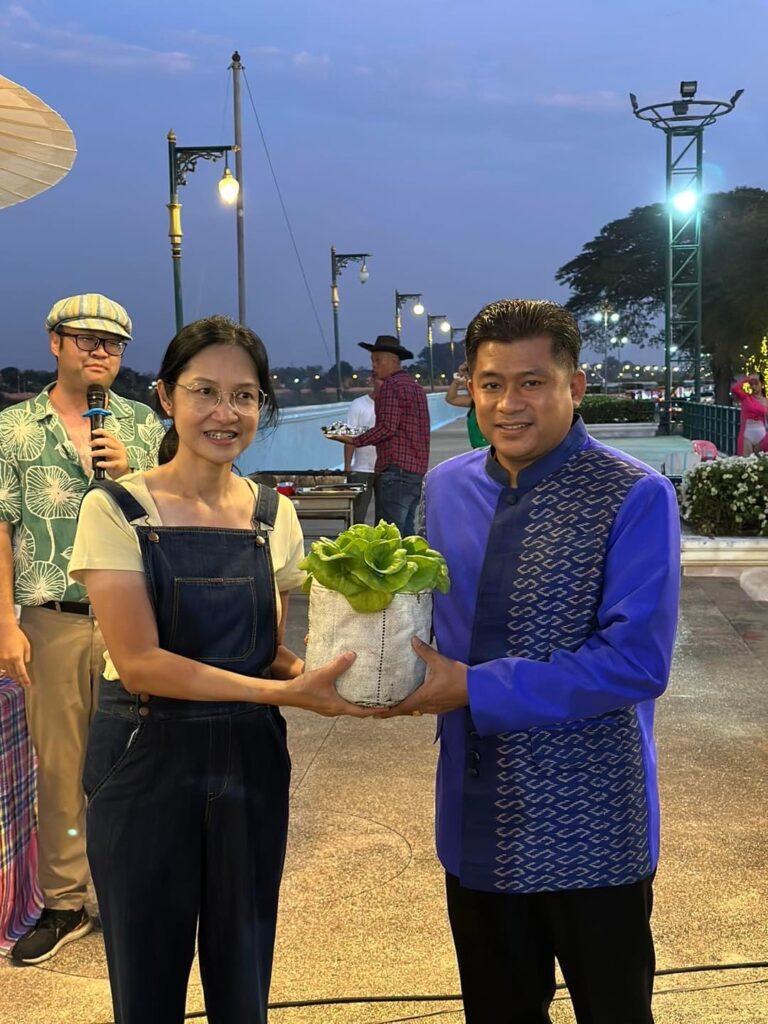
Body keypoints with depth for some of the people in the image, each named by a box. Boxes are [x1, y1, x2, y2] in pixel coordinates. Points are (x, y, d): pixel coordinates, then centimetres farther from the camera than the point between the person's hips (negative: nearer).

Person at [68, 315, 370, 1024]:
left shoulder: (274, 515, 4)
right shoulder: (117, 510, -9)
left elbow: (271, 652, 9)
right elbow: (139, 661, -17)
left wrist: (316, 672, -13)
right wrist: (286, 692, -24)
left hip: (251, 762, 3)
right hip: (146, 761, -3)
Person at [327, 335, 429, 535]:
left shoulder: (391, 385, -9)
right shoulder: (415, 386, 20)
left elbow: (387, 427, -18)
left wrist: (355, 441, -12)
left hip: (396, 468, -9)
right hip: (417, 470, 10)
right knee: (406, 532, 12)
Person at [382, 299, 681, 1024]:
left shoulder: (635, 498, -15)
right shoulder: (445, 488, 4)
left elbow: (636, 660, -22)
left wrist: (475, 688, -21)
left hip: (588, 827, -5)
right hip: (476, 819, 5)